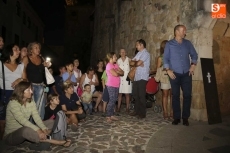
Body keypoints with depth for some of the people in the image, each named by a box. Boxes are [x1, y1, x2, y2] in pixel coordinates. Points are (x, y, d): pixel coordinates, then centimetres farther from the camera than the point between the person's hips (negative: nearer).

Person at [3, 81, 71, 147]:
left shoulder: (31, 102, 1)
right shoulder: (13, 103, -19)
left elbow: (36, 117, -11)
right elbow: (22, 120, -31)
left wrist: (44, 129, -28)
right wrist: (38, 130, -41)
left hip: (25, 129, 7)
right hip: (11, 135, -7)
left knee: (51, 122, -4)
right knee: (26, 130, -41)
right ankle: (57, 142, -34)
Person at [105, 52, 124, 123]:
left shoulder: (115, 65, 15)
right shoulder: (109, 65, -11)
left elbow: (122, 72, 9)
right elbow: (115, 74, -23)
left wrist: (117, 71, -10)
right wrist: (119, 73, -2)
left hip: (116, 85, 8)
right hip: (111, 86, -8)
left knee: (114, 100, 10)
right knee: (111, 100, -8)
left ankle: (112, 115, 19)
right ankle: (108, 116, 0)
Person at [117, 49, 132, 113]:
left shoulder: (129, 60, 4)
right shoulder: (118, 60, 10)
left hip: (127, 79, -2)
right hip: (120, 78, 2)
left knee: (127, 94, 1)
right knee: (120, 93, 2)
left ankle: (127, 108, 7)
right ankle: (118, 107, 9)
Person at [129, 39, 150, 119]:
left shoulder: (145, 53, -10)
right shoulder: (139, 53, 19)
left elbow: (138, 63, -21)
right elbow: (131, 62, 10)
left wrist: (135, 62, 0)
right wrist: (137, 63, -9)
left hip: (142, 78, -9)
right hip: (136, 77, 9)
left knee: (141, 96, -3)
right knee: (135, 94, 13)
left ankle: (142, 113, 6)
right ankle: (136, 110, 25)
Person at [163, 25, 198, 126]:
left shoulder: (188, 43, 10)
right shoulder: (169, 44, 2)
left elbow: (194, 55, 16)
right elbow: (165, 58, 0)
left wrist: (193, 65, 0)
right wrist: (168, 70, -9)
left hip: (186, 74, 2)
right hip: (174, 74, -2)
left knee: (187, 95, 0)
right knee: (175, 96, 3)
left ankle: (185, 117, 13)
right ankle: (176, 117, 14)